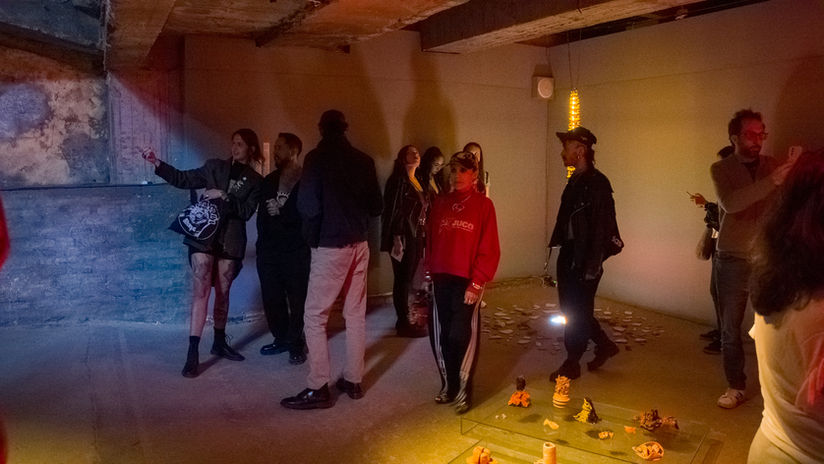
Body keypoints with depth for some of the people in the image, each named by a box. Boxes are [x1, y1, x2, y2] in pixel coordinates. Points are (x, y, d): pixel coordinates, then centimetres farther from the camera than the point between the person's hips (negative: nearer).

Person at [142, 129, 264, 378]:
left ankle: (219, 342, 28)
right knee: (201, 291, -9)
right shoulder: (214, 166, 8)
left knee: (223, 292, 11)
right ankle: (193, 353, -10)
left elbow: (246, 211, -4)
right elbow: (183, 179, 5)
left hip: (230, 240, 1)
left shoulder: (255, 180, 7)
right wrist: (157, 164, -6)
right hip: (204, 235, -1)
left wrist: (224, 196, -15)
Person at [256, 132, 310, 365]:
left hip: (296, 251, -5)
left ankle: (296, 344, 11)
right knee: (271, 298, 7)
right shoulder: (269, 180, 17)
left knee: (297, 300, -2)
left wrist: (280, 213, -7)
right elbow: (262, 214, 16)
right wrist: (262, 241, 5)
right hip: (269, 250, 6)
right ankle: (281, 339, 23)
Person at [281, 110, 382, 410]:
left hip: (330, 247, -6)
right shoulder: (363, 161, 4)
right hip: (359, 245, 6)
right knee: (356, 315, 13)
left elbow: (309, 207, -16)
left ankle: (318, 388, 3)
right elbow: (376, 206, 7)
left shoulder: (317, 158, -10)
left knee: (314, 317, 2)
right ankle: (353, 380, 21)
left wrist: (311, 237, 0)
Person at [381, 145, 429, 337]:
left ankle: (406, 320, 23)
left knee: (409, 278, 13)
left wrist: (422, 235, 15)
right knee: (402, 280, -1)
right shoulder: (398, 180, -10)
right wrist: (396, 239, -20)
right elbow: (392, 210, -15)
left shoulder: (417, 181, 15)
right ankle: (403, 324, 9)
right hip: (403, 238, -8)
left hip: (416, 237, 8)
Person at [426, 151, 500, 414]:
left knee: (462, 336, -2)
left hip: (467, 281, -4)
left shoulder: (483, 205, -4)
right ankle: (448, 385, 25)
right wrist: (430, 272, 4)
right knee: (440, 335, 9)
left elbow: (489, 249, -7)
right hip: (441, 279, 5)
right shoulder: (441, 204, 10)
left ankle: (464, 391, 14)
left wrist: (477, 282, -12)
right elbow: (431, 241, 11)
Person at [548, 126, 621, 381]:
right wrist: (558, 246, 12)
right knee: (572, 309, 16)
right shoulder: (574, 181, 12)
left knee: (576, 313, 2)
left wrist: (592, 266, -19)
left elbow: (601, 227, -18)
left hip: (585, 259, -9)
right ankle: (604, 345, 34)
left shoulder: (597, 183, -15)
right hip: (569, 255, 9)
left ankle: (572, 364, 16)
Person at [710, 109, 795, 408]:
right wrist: (771, 182, -30)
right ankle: (735, 387, 19)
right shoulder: (721, 169, 0)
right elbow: (730, 203, -20)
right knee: (730, 328, 5)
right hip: (733, 260, 0)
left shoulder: (774, 166, 5)